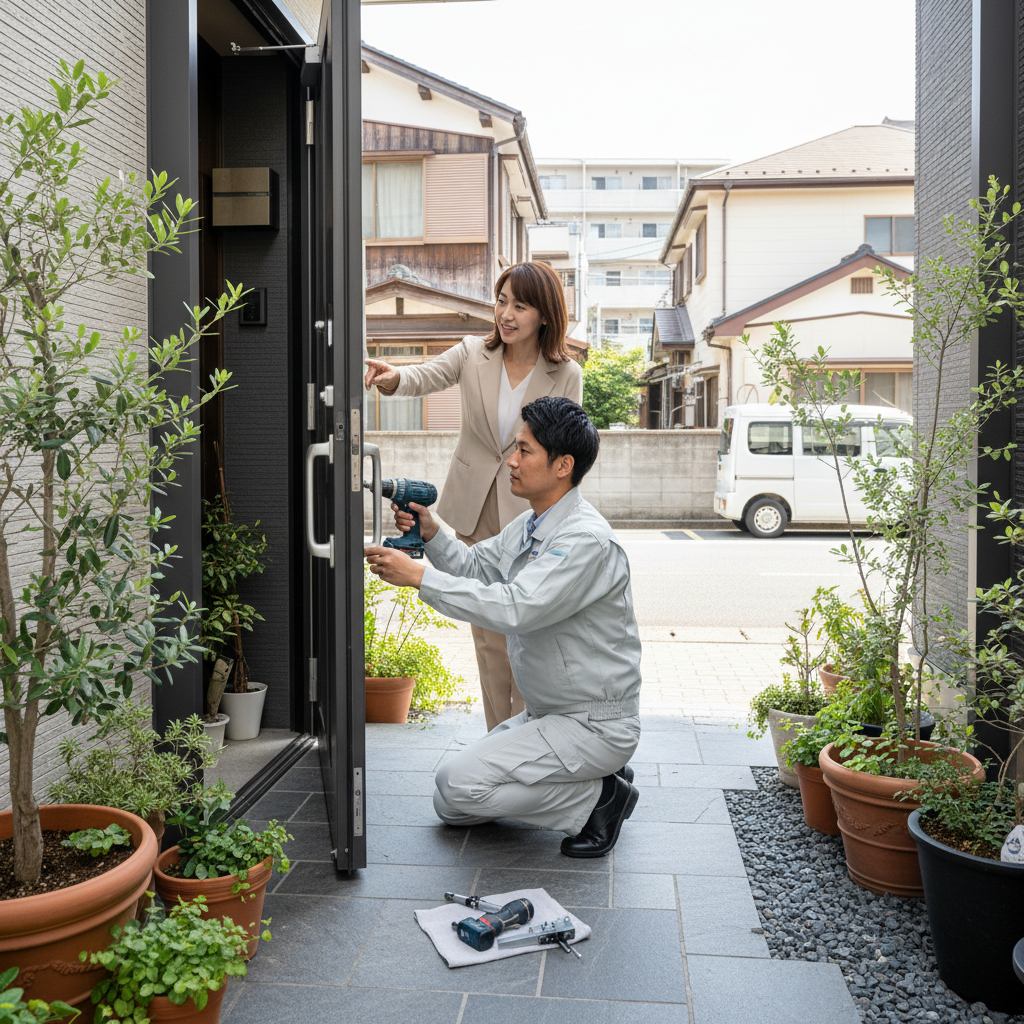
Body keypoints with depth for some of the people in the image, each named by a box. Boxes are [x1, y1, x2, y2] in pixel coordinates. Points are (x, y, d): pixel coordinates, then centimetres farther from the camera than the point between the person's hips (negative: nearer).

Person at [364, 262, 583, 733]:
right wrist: (394, 378, -40)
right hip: (476, 510, 3)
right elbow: (426, 376, -17)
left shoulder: (565, 375, -5)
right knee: (488, 633, 11)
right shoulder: (472, 353, -1)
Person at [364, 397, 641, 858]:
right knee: (451, 804, 10)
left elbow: (516, 609, -33)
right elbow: (476, 566, 13)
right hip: (546, 714, 10)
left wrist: (420, 576, -30)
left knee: (459, 783, -18)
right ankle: (589, 778, 14)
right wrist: (431, 533, -7)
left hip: (593, 725, -10)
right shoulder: (530, 524, 7)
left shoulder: (587, 539, -25)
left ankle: (597, 798, -4)